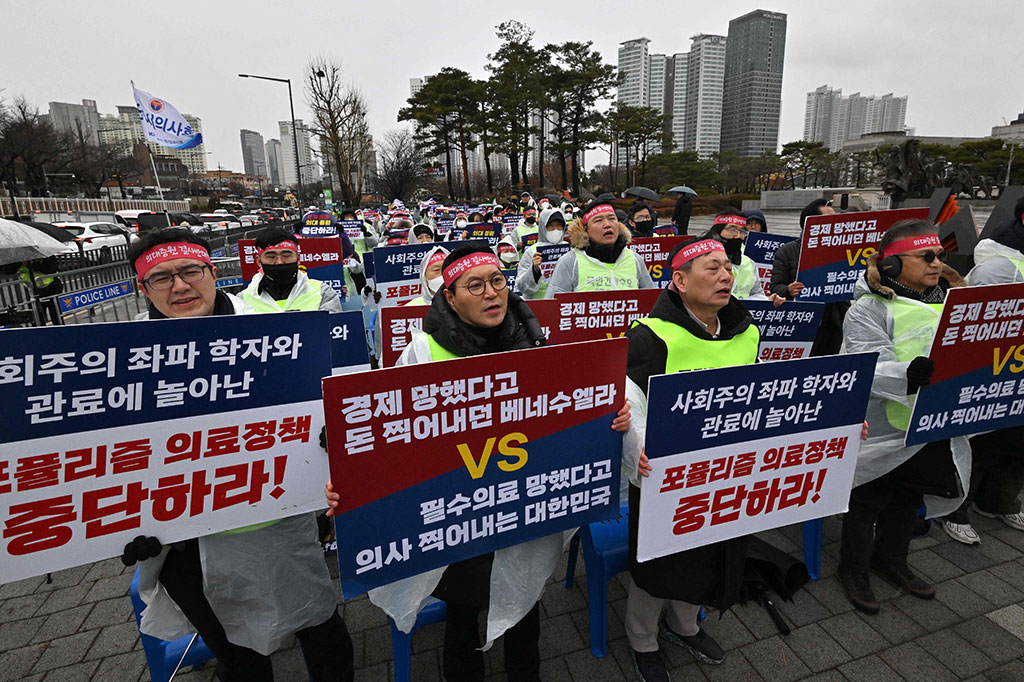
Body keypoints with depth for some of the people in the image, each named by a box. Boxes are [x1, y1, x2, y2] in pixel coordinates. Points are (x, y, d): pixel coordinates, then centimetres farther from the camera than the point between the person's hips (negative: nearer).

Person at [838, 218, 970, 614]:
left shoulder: (950, 298, 6)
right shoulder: (869, 308, -17)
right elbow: (868, 369, -26)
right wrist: (910, 373, -43)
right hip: (880, 430, -7)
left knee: (909, 499, 24)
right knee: (868, 502, 11)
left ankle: (891, 560, 46)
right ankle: (854, 569, 31)